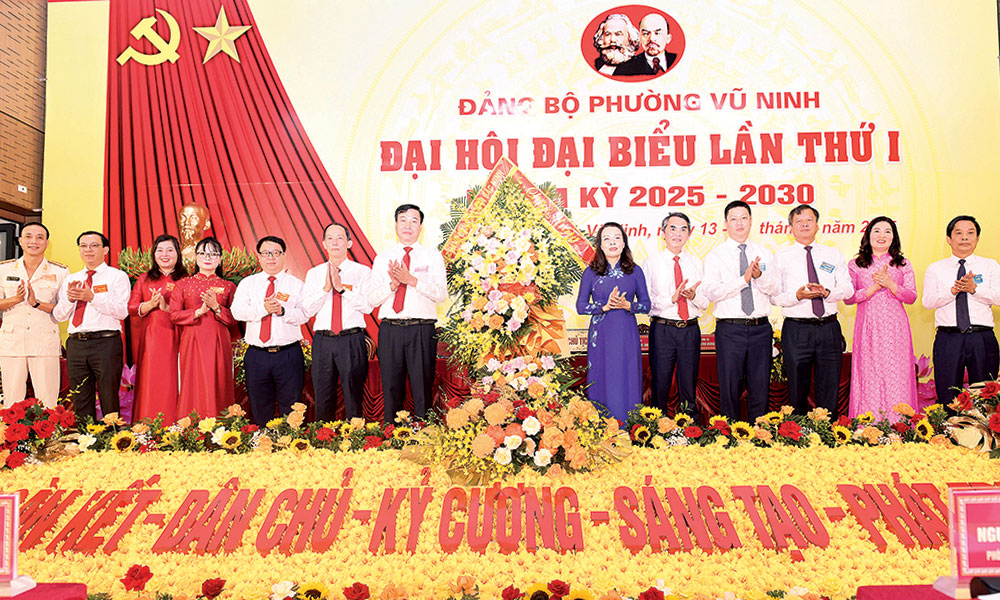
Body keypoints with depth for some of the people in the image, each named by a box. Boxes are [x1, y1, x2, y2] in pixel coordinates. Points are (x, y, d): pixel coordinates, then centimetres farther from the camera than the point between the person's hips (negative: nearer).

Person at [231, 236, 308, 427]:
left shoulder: (296, 284, 6)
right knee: (259, 408, 10)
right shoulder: (248, 283, 10)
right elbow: (237, 311, -5)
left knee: (291, 406, 2)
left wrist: (283, 311, -22)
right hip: (257, 355, 2)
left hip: (289, 355, -2)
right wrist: (263, 308, -18)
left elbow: (304, 315, -6)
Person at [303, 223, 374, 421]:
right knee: (323, 399, 8)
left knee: (354, 397, 2)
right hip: (323, 341, 3)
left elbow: (367, 306, -9)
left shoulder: (362, 272, 4)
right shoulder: (314, 273, 11)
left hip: (352, 340, -2)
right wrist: (326, 287, -11)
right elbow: (308, 309, 1)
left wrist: (341, 287, -15)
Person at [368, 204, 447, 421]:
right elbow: (372, 299, 6)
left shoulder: (433, 257, 7)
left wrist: (412, 280, -16)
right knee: (391, 389, 7)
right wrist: (392, 285, -12)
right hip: (390, 330, 2)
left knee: (422, 388, 0)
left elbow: (441, 294, -5)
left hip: (422, 331, -2)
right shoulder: (382, 258, 13)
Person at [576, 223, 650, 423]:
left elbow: (646, 305, 7)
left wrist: (627, 305, -12)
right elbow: (580, 306, 2)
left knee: (627, 383, 3)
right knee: (602, 383, 2)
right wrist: (605, 306, -13)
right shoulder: (591, 272, 4)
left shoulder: (635, 271, 6)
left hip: (627, 336, 1)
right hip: (601, 336, -1)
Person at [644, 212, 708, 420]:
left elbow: (705, 303, 9)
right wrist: (672, 298, -17)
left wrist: (693, 296, -12)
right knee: (660, 383, 4)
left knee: (689, 384, 9)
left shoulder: (696, 264, 11)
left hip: (691, 330, 3)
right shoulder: (651, 264, 1)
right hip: (662, 330, -2)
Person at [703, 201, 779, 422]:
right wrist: (744, 279, -20)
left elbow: (775, 289, 1)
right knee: (730, 388, 2)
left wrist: (759, 275, -18)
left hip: (761, 328, 3)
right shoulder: (716, 255, 2)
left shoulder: (764, 253, 11)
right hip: (730, 329, -3)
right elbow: (712, 292, -11)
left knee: (761, 387, 7)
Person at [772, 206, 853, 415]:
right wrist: (797, 296, -19)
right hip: (797, 330, -2)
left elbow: (848, 289, 6)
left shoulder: (834, 254, 12)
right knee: (798, 391, 3)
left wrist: (827, 292, -14)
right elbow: (774, 296, -1)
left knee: (829, 389, 5)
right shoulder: (781, 257, 5)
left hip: (829, 328, 2)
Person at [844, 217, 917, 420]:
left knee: (896, 377, -2)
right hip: (868, 327, -1)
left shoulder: (903, 265, 11)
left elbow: (912, 297, 4)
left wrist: (890, 284, -11)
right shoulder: (855, 265, 7)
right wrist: (874, 287, -11)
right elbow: (848, 298, -1)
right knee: (868, 377, -2)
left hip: (895, 328, 1)